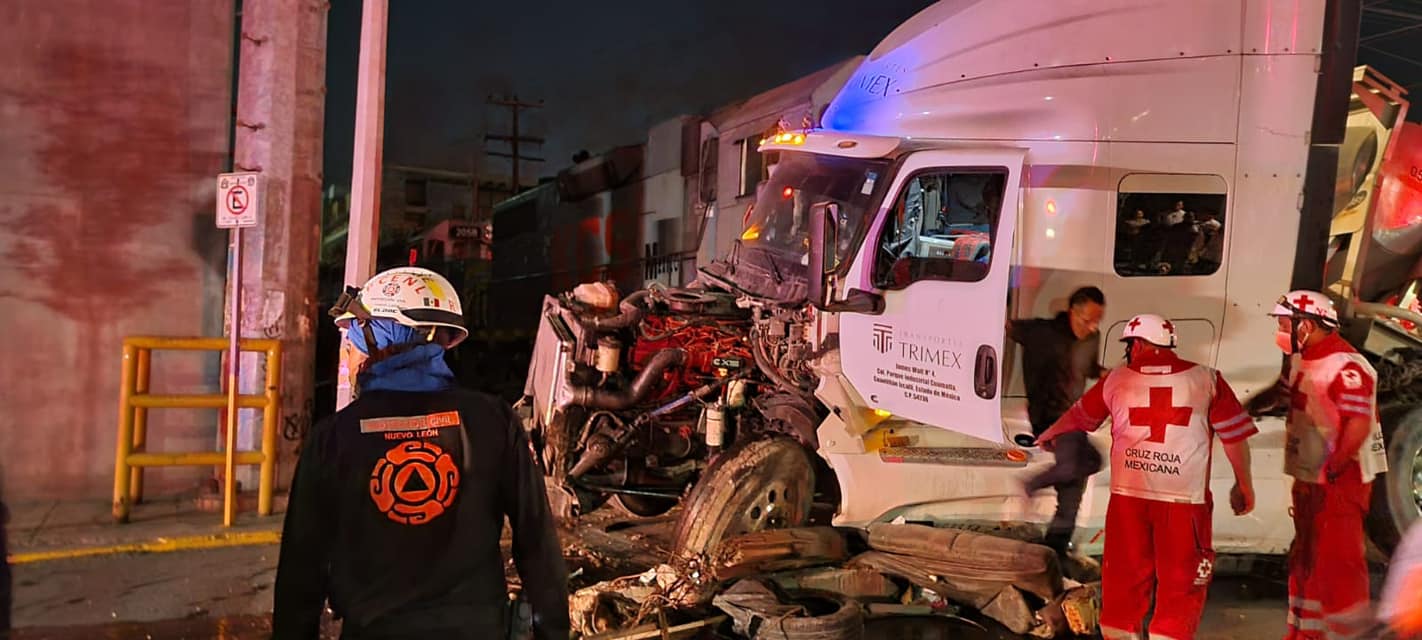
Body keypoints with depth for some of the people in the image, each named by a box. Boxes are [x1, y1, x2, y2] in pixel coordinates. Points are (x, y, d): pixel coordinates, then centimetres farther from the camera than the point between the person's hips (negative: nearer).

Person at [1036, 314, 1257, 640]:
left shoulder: (1117, 379, 5)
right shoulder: (1207, 380, 0)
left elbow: (1080, 415, 20)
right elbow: (1234, 436, 1)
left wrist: (1050, 434, 39)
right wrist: (1245, 485, 14)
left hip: (1128, 494, 2)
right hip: (1185, 499, -2)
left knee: (1124, 576, 13)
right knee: (1181, 582, 7)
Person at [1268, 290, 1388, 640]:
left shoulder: (1346, 366, -21)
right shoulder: (1301, 360, 9)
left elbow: (1360, 424, -26)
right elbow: (1284, 393, 24)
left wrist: (1333, 469, -21)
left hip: (1339, 482, -10)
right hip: (1309, 479, 10)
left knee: (1337, 561, -5)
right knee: (1306, 558, 19)